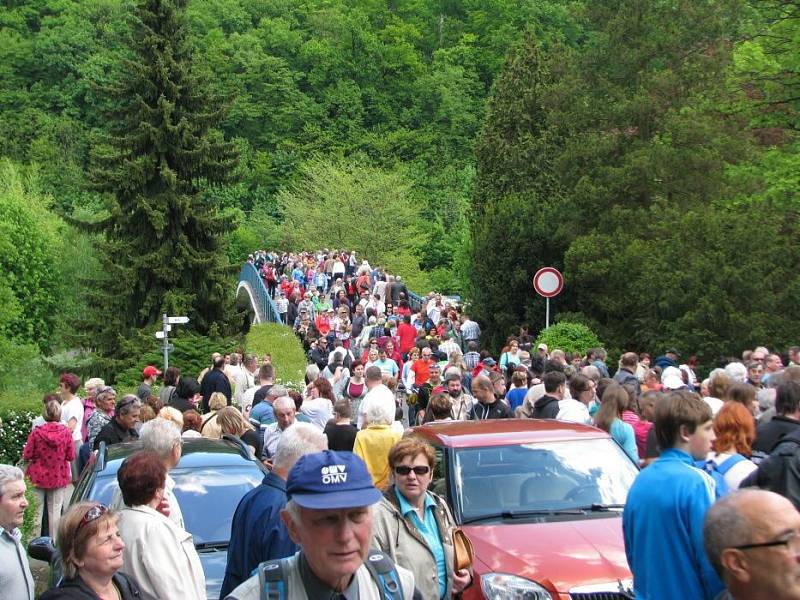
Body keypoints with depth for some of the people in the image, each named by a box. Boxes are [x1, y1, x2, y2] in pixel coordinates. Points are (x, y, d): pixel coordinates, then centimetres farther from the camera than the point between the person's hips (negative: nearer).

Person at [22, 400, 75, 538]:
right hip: (59, 478, 1)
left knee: (36, 511, 10)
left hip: (38, 477, -1)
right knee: (55, 511, 9)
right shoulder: (66, 432, -10)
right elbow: (71, 456, -7)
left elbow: (27, 455, -8)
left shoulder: (36, 432, -12)